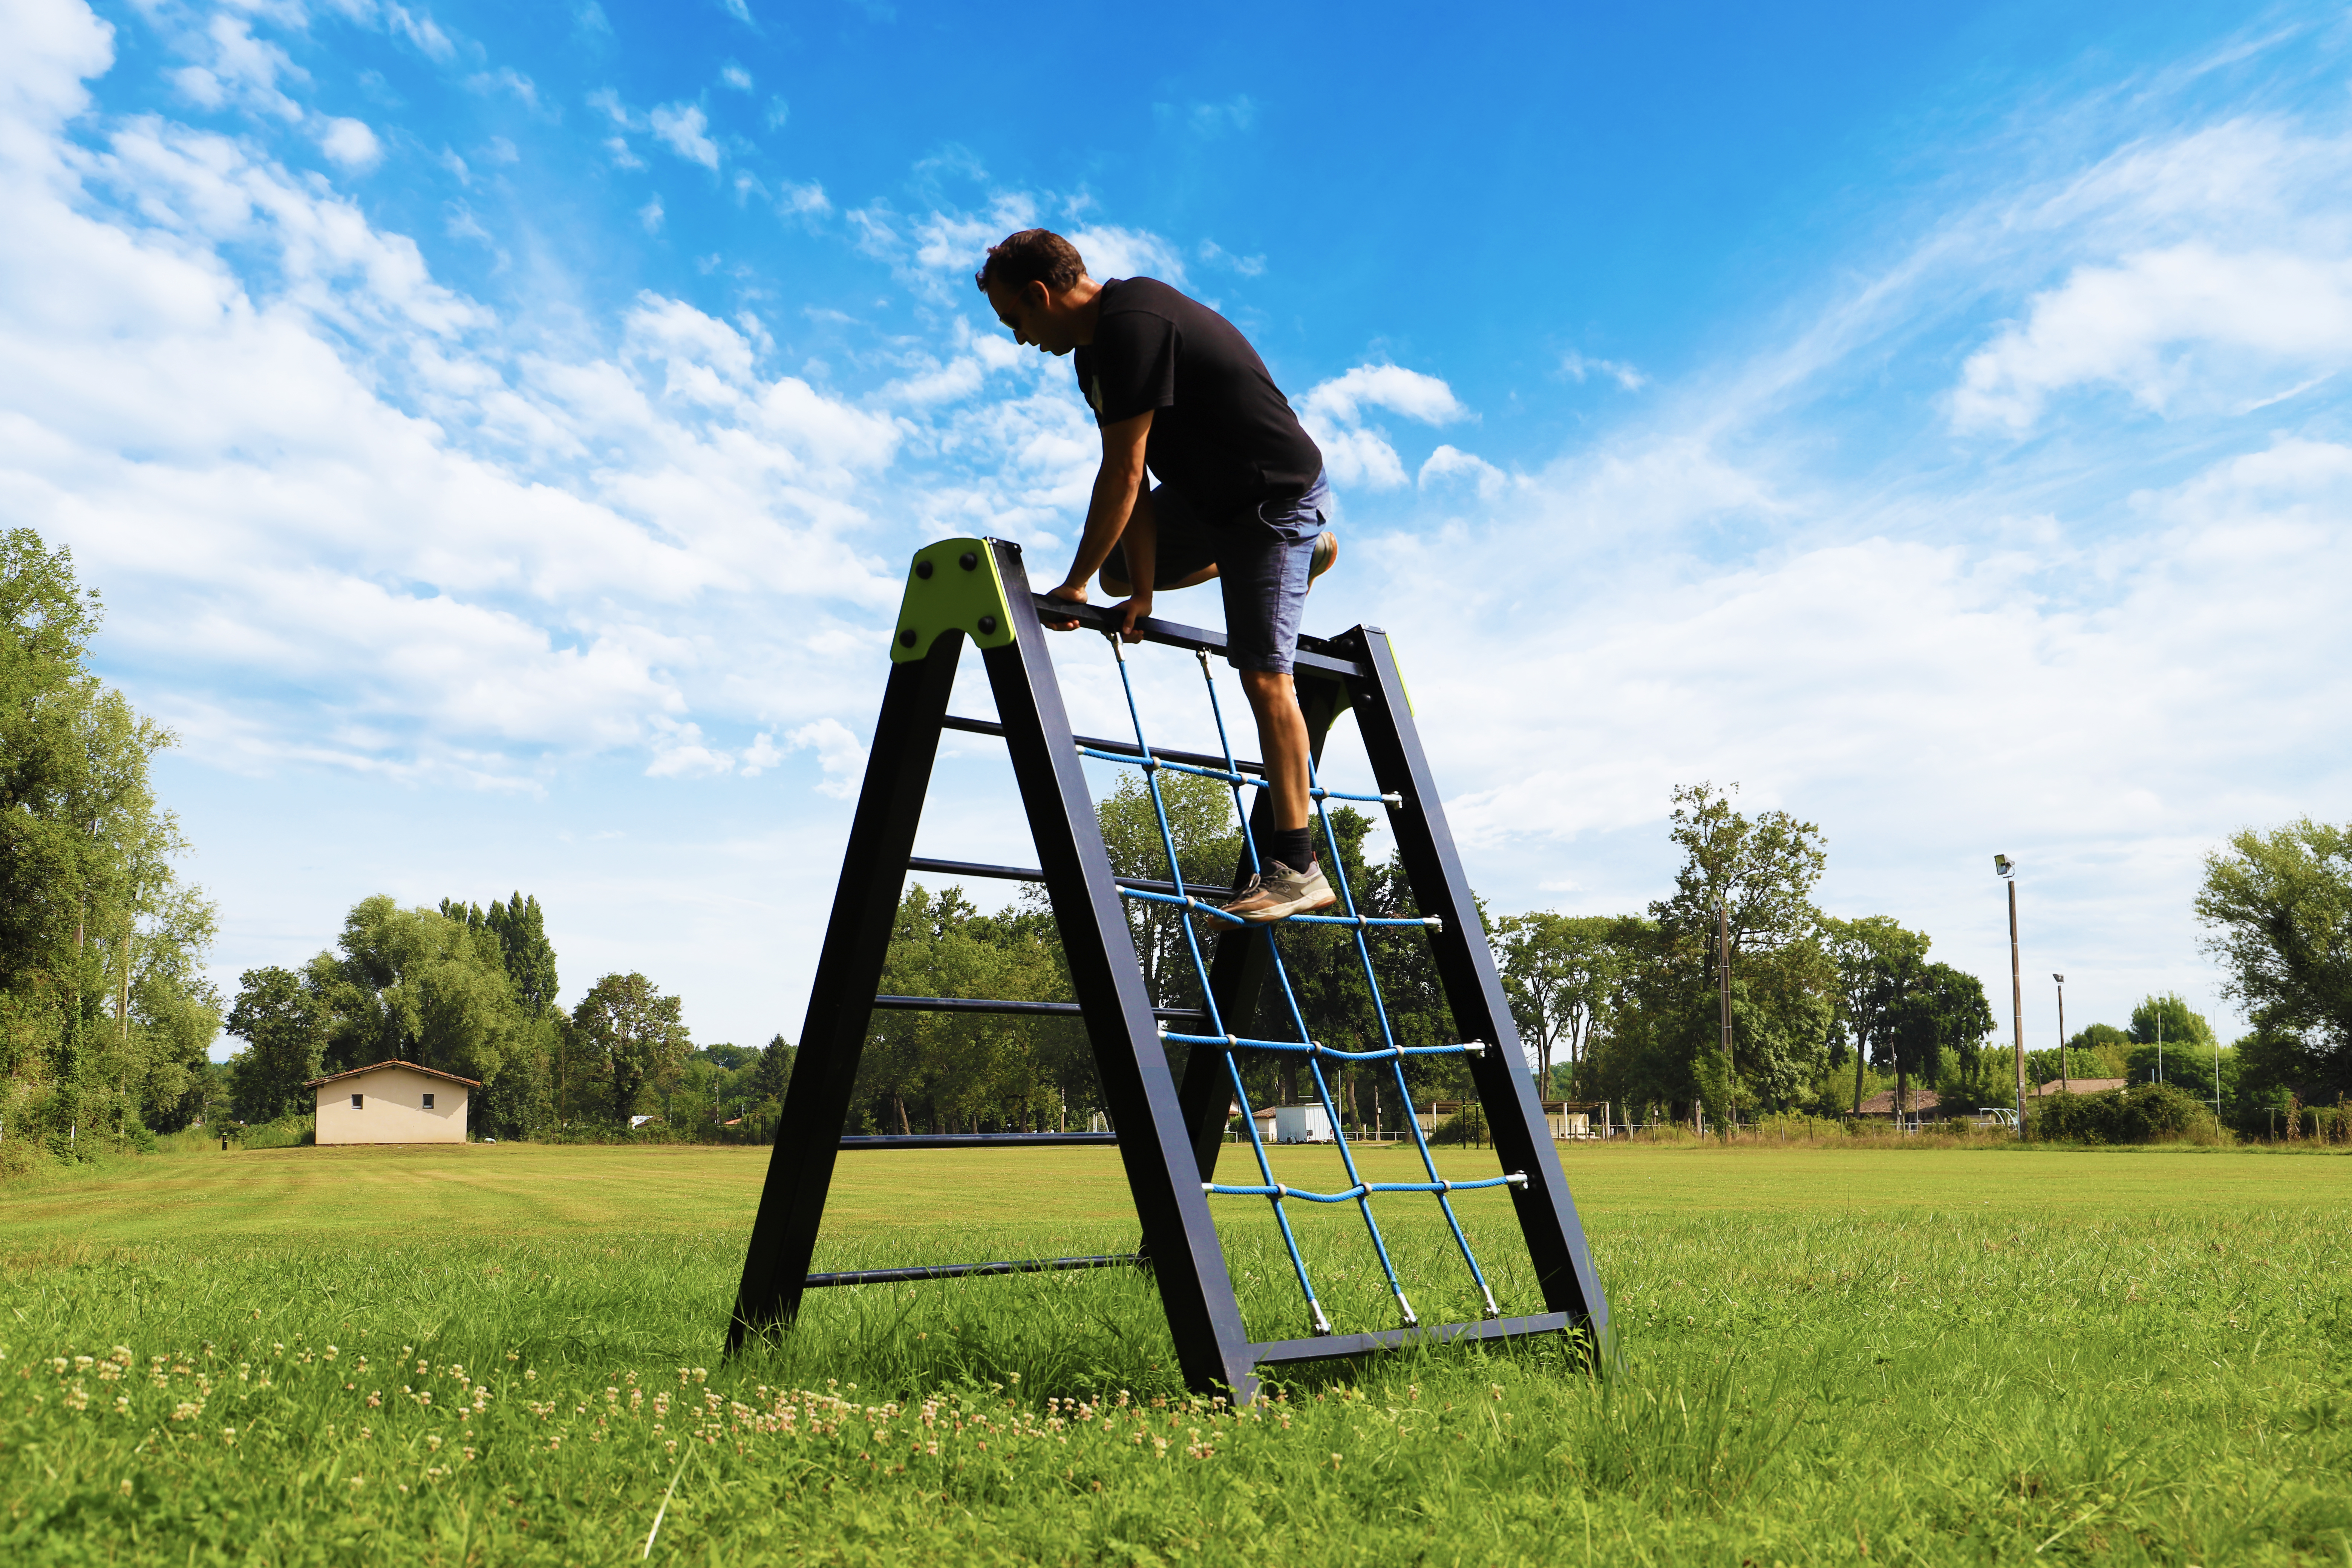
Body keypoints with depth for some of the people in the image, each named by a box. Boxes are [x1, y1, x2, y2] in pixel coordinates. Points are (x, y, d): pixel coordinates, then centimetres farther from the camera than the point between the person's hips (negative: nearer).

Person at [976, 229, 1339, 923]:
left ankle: (1297, 868, -11)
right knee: (1119, 571, 23)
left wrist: (1075, 585, -21)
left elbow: (1122, 476, -27)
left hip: (1279, 492, -10)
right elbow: (1134, 478, 1)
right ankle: (1304, 553, 30)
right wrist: (1142, 589, -6)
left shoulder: (1133, 325, -26)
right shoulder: (1096, 349, 4)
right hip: (1206, 492, 10)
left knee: (1262, 671, -15)